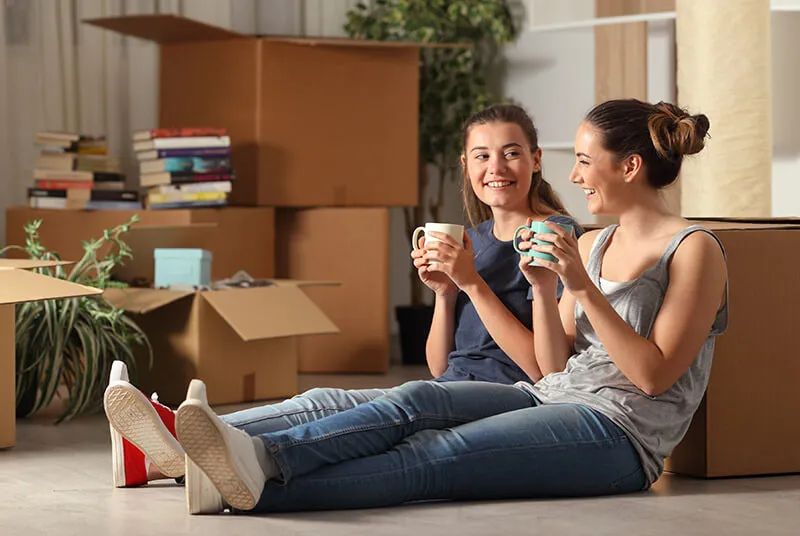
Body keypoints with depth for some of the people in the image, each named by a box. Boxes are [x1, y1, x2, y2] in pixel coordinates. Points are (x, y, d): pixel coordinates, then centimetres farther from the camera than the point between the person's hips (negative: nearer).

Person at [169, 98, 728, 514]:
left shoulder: (694, 250, -3)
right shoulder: (590, 245, 20)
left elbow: (654, 375, -12)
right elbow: (555, 364, 15)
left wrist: (584, 288, -16)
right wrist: (544, 290, -2)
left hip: (619, 430, -7)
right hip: (551, 396, 7)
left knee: (433, 457, -27)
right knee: (417, 401, -22)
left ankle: (257, 489, -43)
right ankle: (260, 457, -42)